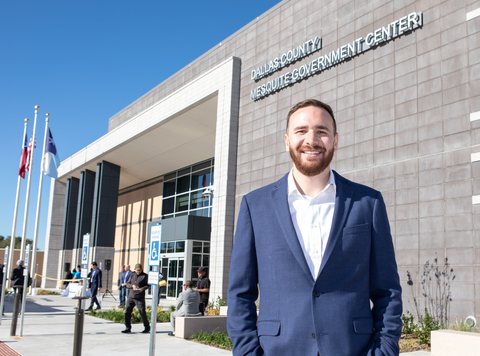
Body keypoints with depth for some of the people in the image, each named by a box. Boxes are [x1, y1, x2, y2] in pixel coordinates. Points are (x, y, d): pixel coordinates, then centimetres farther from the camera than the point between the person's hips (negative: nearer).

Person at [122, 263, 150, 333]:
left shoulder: (145, 276, 3)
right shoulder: (132, 275, 16)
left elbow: (148, 285, 0)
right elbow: (127, 284, 12)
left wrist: (143, 288, -19)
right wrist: (132, 285, -9)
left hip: (140, 297, -5)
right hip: (131, 296, 5)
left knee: (142, 312, -6)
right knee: (127, 312, 1)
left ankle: (147, 328, 8)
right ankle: (128, 328, 12)